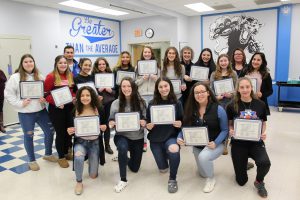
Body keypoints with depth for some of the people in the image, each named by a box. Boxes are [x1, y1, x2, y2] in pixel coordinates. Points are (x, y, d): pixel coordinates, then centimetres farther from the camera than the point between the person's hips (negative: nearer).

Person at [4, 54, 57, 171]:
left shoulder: (39, 77, 7)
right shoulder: (15, 77, -7)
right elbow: (8, 94, -7)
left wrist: (44, 98, -6)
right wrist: (20, 103, -16)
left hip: (41, 110, 4)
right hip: (25, 113, -4)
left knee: (50, 131, 8)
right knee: (29, 136, 8)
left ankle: (48, 154, 32)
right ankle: (31, 160, 27)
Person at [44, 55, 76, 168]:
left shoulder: (70, 76, 7)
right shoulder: (51, 77, -10)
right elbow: (46, 93, -10)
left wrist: (74, 98, -3)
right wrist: (55, 102, -22)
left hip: (69, 107, 5)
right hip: (56, 109, -5)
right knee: (60, 132, 4)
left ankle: (67, 152, 34)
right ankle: (61, 157, 20)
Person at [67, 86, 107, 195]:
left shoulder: (99, 110, -7)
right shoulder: (75, 110, -6)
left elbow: (105, 126, 4)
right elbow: (70, 128, 4)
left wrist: (104, 128, -19)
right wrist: (69, 131, -19)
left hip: (95, 142, 1)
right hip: (80, 141, 0)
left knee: (93, 175, 5)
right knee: (78, 157, -36)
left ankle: (92, 159, 41)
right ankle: (79, 182, -6)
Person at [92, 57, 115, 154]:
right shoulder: (93, 75, 0)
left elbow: (116, 90, 9)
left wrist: (111, 90, -10)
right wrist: (98, 90, -16)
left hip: (109, 103, 2)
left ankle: (107, 145, 21)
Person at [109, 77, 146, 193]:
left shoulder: (141, 102, -8)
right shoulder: (116, 103, -8)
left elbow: (145, 121, -4)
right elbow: (111, 120, -3)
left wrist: (144, 123, -27)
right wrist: (111, 124, -26)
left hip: (137, 137, 2)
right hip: (122, 135, -2)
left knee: (134, 168, 13)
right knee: (123, 147, -39)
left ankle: (124, 159, 52)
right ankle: (123, 180, -18)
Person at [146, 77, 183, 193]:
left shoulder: (177, 103, -5)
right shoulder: (152, 104, -4)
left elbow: (182, 122, 2)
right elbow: (147, 124, 3)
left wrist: (180, 124, -20)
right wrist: (148, 126, -20)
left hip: (171, 137, -1)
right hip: (155, 138, 2)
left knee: (174, 149, -37)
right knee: (163, 169, 7)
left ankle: (172, 179, -11)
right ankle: (164, 154, 44)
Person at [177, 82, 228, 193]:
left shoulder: (218, 109, -15)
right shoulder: (190, 110, -6)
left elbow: (225, 130, -11)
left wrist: (215, 143, -25)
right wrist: (179, 138, -20)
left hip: (215, 144, -4)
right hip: (197, 146, 5)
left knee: (203, 157, -36)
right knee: (203, 174, 16)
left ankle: (211, 178, -4)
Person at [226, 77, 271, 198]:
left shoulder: (260, 104, -4)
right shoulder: (232, 106, -7)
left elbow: (264, 123, 8)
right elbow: (229, 124, 3)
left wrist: (264, 133, -11)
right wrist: (231, 131, -18)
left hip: (256, 142, 1)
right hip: (238, 143, 0)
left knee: (265, 163, -32)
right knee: (241, 181, 6)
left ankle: (259, 182, 6)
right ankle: (245, 163, 44)